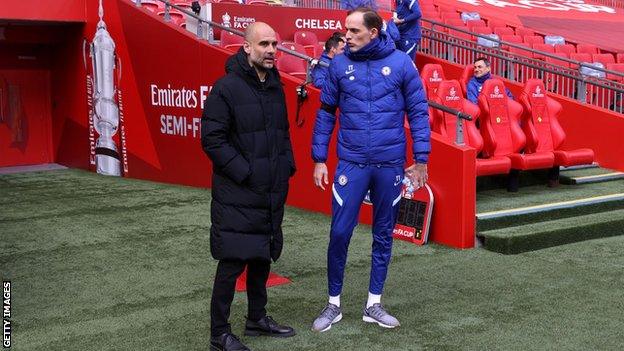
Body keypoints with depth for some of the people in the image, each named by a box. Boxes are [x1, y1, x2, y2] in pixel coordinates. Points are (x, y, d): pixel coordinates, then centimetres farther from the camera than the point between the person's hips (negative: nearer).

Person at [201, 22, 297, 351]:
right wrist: (244, 173, -17)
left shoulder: (275, 87, 11)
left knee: (263, 255, 17)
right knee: (233, 261, -3)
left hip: (272, 192, 8)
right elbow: (212, 139, -16)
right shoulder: (227, 88, -13)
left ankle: (257, 318, 33)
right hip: (237, 195, -7)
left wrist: (286, 166, 9)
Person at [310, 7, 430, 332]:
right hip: (351, 163, 0)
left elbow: (418, 112, 1)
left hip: (390, 164, 0)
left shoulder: (401, 63, -3)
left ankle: (374, 305, 24)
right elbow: (326, 113, 6)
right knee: (339, 232, -2)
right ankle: (333, 304, 16)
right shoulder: (339, 65, 0)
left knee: (383, 235, 10)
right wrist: (319, 159, 3)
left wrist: (420, 160, -2)